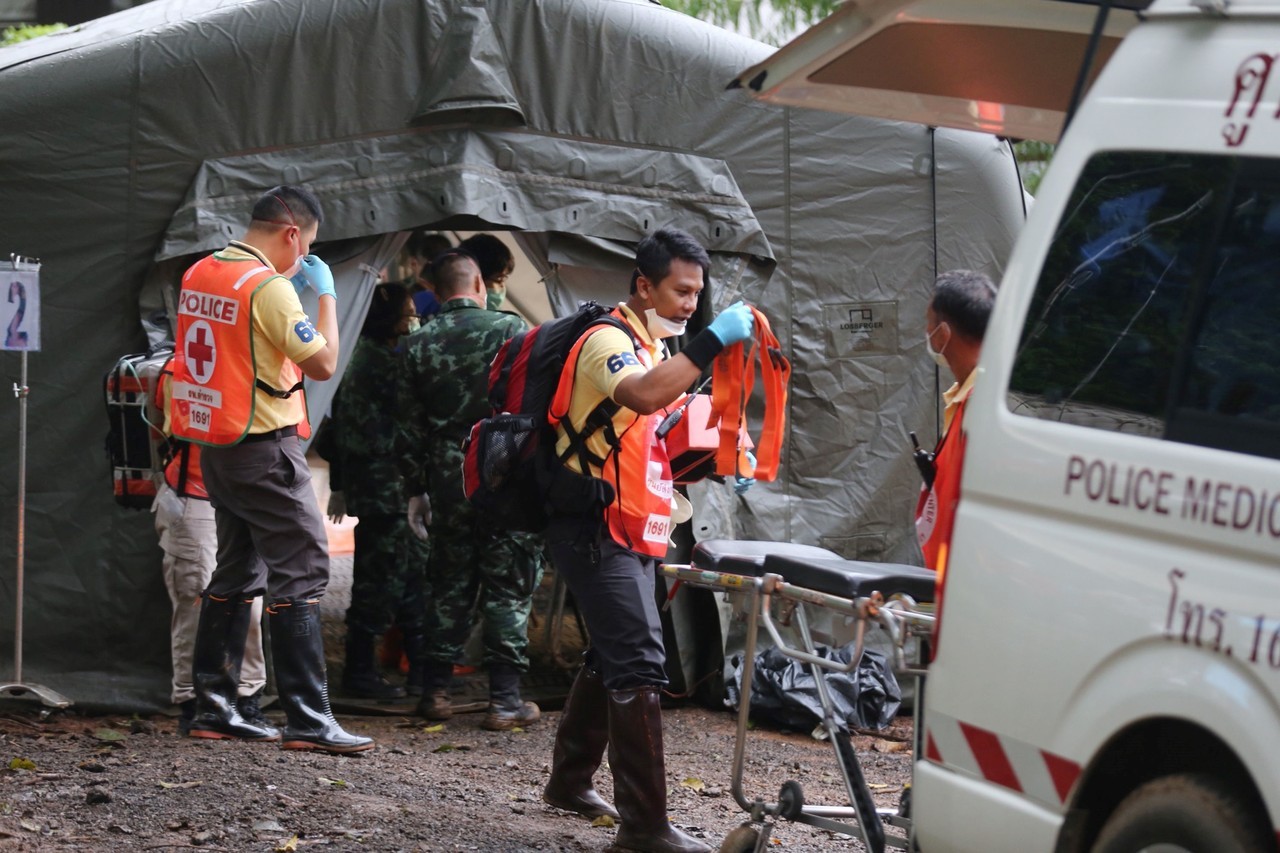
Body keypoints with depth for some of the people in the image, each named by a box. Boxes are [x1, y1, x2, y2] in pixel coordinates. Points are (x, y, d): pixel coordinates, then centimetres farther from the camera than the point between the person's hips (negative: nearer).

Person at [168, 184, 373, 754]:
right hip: (265, 450, -9)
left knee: (236, 573, 16)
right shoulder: (270, 287, -17)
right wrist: (325, 295, -4)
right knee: (300, 574, -7)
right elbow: (323, 363, -15)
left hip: (215, 447, 9)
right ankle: (307, 720, -11)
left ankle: (213, 709, 17)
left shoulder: (199, 275, 9)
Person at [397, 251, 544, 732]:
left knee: (449, 586, 14)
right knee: (508, 588, 1)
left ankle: (436, 692, 15)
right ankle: (504, 699, -1)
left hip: (448, 480, 3)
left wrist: (415, 489, 15)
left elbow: (410, 428, 8)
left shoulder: (420, 345, 5)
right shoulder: (510, 330, -5)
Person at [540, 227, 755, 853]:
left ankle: (569, 781, 32)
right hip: (596, 528, -10)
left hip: (631, 531, 10)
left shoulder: (653, 348, 18)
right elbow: (642, 395, -36)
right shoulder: (608, 341, -14)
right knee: (638, 665, -15)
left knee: (610, 658, 18)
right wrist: (712, 340, -35)